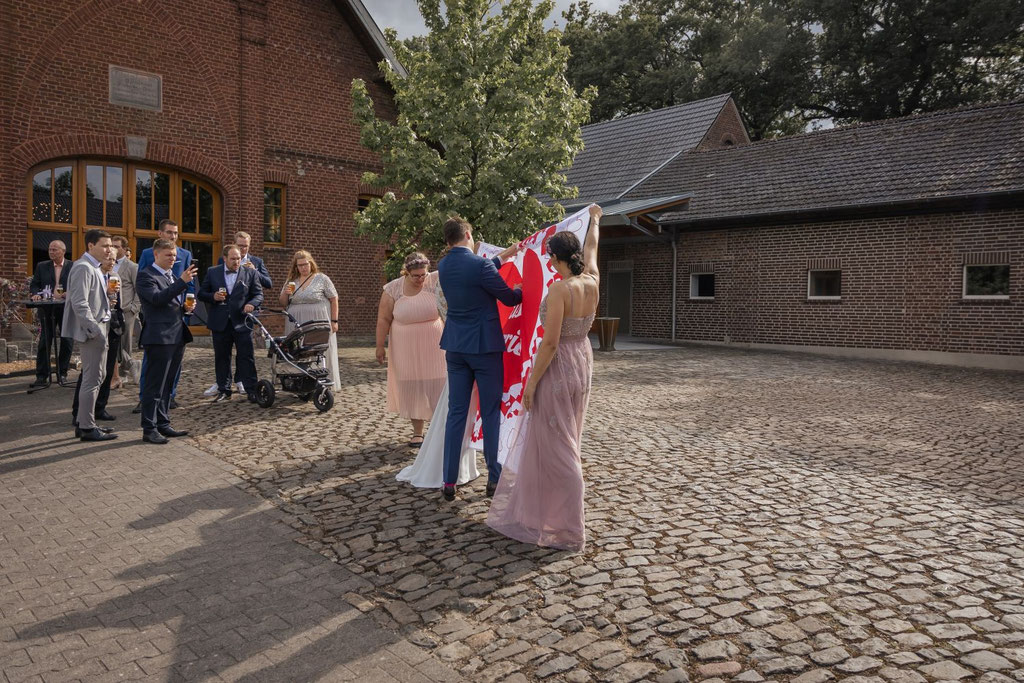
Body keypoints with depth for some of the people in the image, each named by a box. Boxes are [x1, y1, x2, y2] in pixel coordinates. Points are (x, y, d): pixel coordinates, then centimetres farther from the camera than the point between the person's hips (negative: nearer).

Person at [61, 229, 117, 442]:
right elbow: (79, 304, -22)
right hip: (91, 331, -10)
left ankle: (83, 423, 25)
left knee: (95, 377, 16)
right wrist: (95, 330, -24)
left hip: (98, 329, 10)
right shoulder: (83, 268, -14)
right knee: (92, 380, -5)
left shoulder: (94, 268, 16)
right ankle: (87, 428, 3)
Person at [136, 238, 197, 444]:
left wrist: (186, 306, 7)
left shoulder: (173, 276, 19)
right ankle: (149, 429, 3)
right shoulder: (145, 276, -7)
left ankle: (163, 425, 22)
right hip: (159, 338, -8)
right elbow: (157, 298, -23)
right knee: (154, 386, -3)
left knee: (167, 386, 14)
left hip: (177, 336, 8)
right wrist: (182, 281, -28)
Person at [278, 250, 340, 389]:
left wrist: (334, 321, -6)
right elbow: (283, 304, 18)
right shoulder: (291, 281, 14)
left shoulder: (321, 278, 2)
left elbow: (334, 299, 1)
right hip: (296, 325, 4)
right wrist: (285, 293, -3)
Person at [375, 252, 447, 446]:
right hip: (406, 351, 0)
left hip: (433, 348, 0)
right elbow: (383, 319, -2)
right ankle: (417, 432, 20)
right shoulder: (393, 289, -6)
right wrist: (380, 346, -3)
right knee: (412, 389, 8)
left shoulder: (435, 281, -6)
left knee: (437, 387, 2)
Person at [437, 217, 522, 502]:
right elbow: (509, 298, -6)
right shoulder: (480, 266, -16)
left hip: (455, 347, 6)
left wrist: (501, 258, 33)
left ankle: (449, 482, 10)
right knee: (491, 413, 5)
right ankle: (494, 478, 14)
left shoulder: (443, 266, 4)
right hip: (485, 346, -6)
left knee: (456, 412, 8)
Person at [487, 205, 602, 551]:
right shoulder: (592, 282, 0)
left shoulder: (559, 290, -22)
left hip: (557, 368, -8)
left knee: (556, 446, 1)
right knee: (564, 440, 21)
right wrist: (594, 219, 40)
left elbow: (550, 343, -24)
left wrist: (531, 383, -16)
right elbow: (592, 248, 21)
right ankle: (546, 507, 38)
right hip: (582, 364, 9)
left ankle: (565, 530, 10)